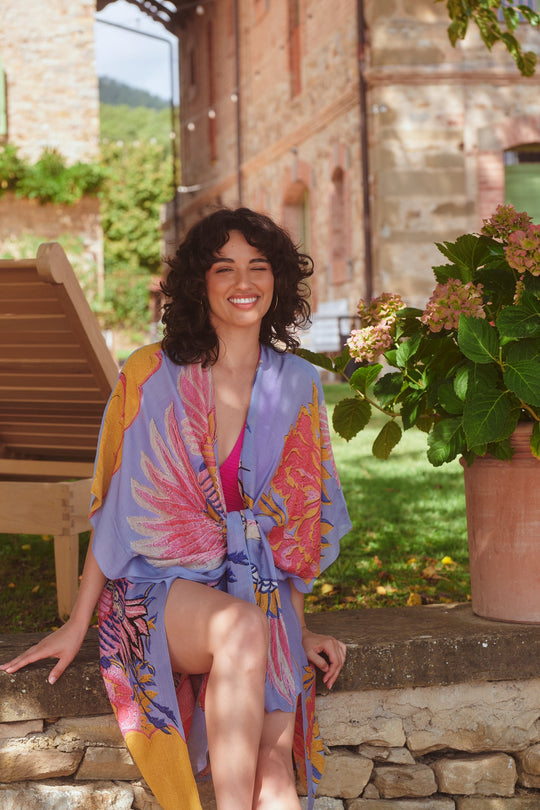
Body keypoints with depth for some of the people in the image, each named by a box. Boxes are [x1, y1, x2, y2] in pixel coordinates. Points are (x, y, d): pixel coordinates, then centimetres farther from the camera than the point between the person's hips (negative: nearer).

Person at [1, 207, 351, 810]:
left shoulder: (297, 386, 6)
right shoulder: (150, 376, -2)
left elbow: (298, 515, 12)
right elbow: (115, 510, 1)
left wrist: (298, 627, 7)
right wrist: (77, 624, -1)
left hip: (261, 588, 3)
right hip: (161, 585, -2)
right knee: (242, 627, -37)